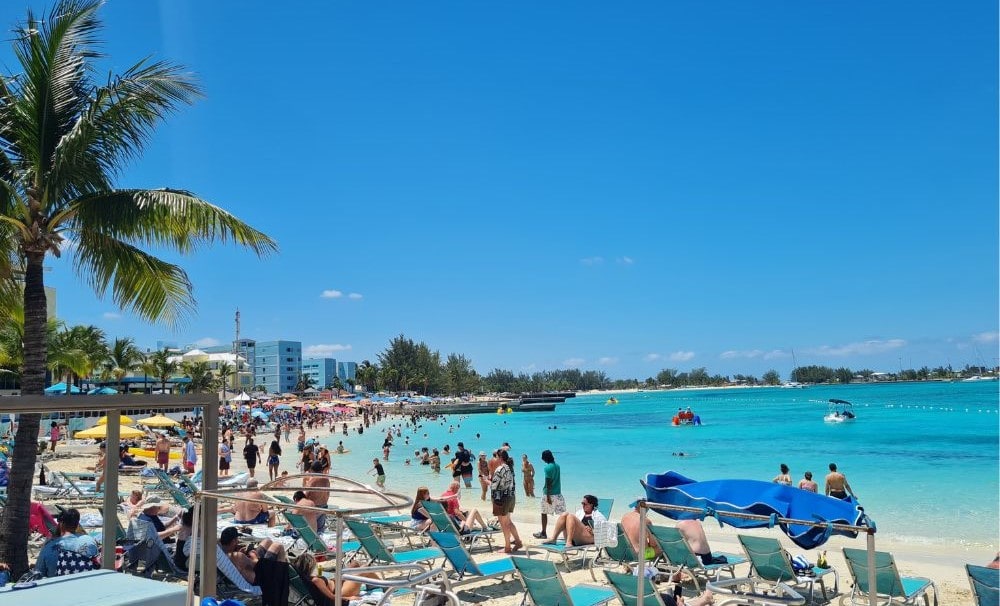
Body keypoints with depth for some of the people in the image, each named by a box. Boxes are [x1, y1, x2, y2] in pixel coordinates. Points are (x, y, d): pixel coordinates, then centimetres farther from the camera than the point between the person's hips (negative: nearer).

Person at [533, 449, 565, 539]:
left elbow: (548, 483, -17)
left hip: (548, 493, -6)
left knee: (544, 513, 9)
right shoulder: (557, 465, 6)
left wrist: (548, 496, -16)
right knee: (562, 513, 3)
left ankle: (543, 533, 18)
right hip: (558, 493, 6)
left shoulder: (547, 467, -15)